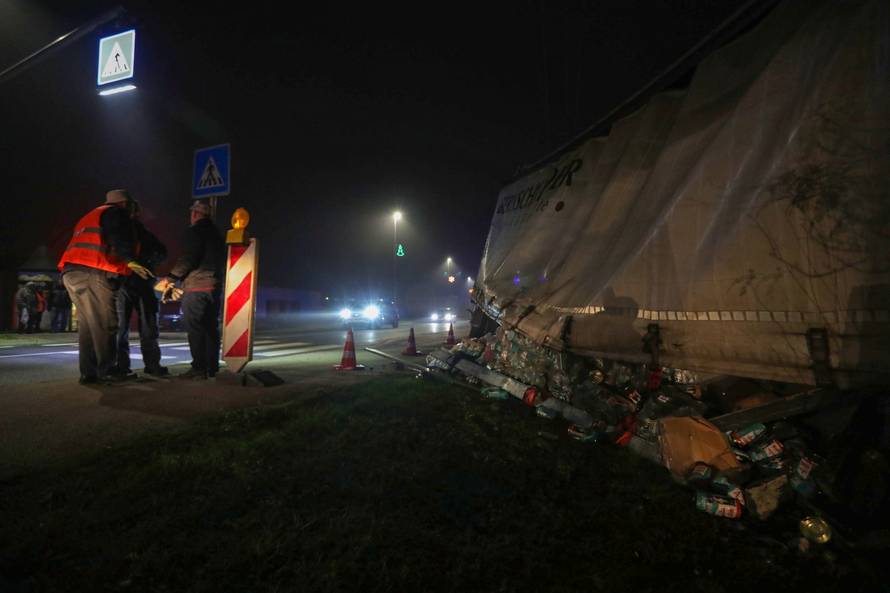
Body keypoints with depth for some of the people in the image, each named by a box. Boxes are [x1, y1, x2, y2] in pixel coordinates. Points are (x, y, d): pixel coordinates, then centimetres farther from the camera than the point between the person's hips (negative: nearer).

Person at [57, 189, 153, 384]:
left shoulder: (88, 217, 34)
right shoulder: (115, 213, 6)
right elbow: (120, 239, -12)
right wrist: (131, 261, -20)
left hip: (71, 272, 9)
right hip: (93, 272, -9)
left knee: (87, 324, 9)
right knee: (104, 324, -6)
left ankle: (88, 372, 8)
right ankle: (105, 372, -6)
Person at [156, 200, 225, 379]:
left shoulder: (195, 231, -6)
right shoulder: (217, 234, 20)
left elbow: (188, 259, -15)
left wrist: (170, 279, -7)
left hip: (197, 288, -8)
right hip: (215, 287, 8)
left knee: (195, 329, -5)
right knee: (211, 328, 10)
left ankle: (199, 368, -5)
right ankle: (211, 367, 13)